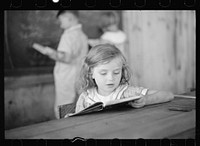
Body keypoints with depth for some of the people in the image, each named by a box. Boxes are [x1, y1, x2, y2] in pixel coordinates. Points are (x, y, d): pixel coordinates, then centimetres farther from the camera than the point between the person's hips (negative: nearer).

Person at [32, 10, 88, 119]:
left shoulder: (68, 35, -15)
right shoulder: (83, 35, 11)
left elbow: (66, 58, -27)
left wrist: (51, 53, -22)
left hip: (66, 79, -9)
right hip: (78, 78, 9)